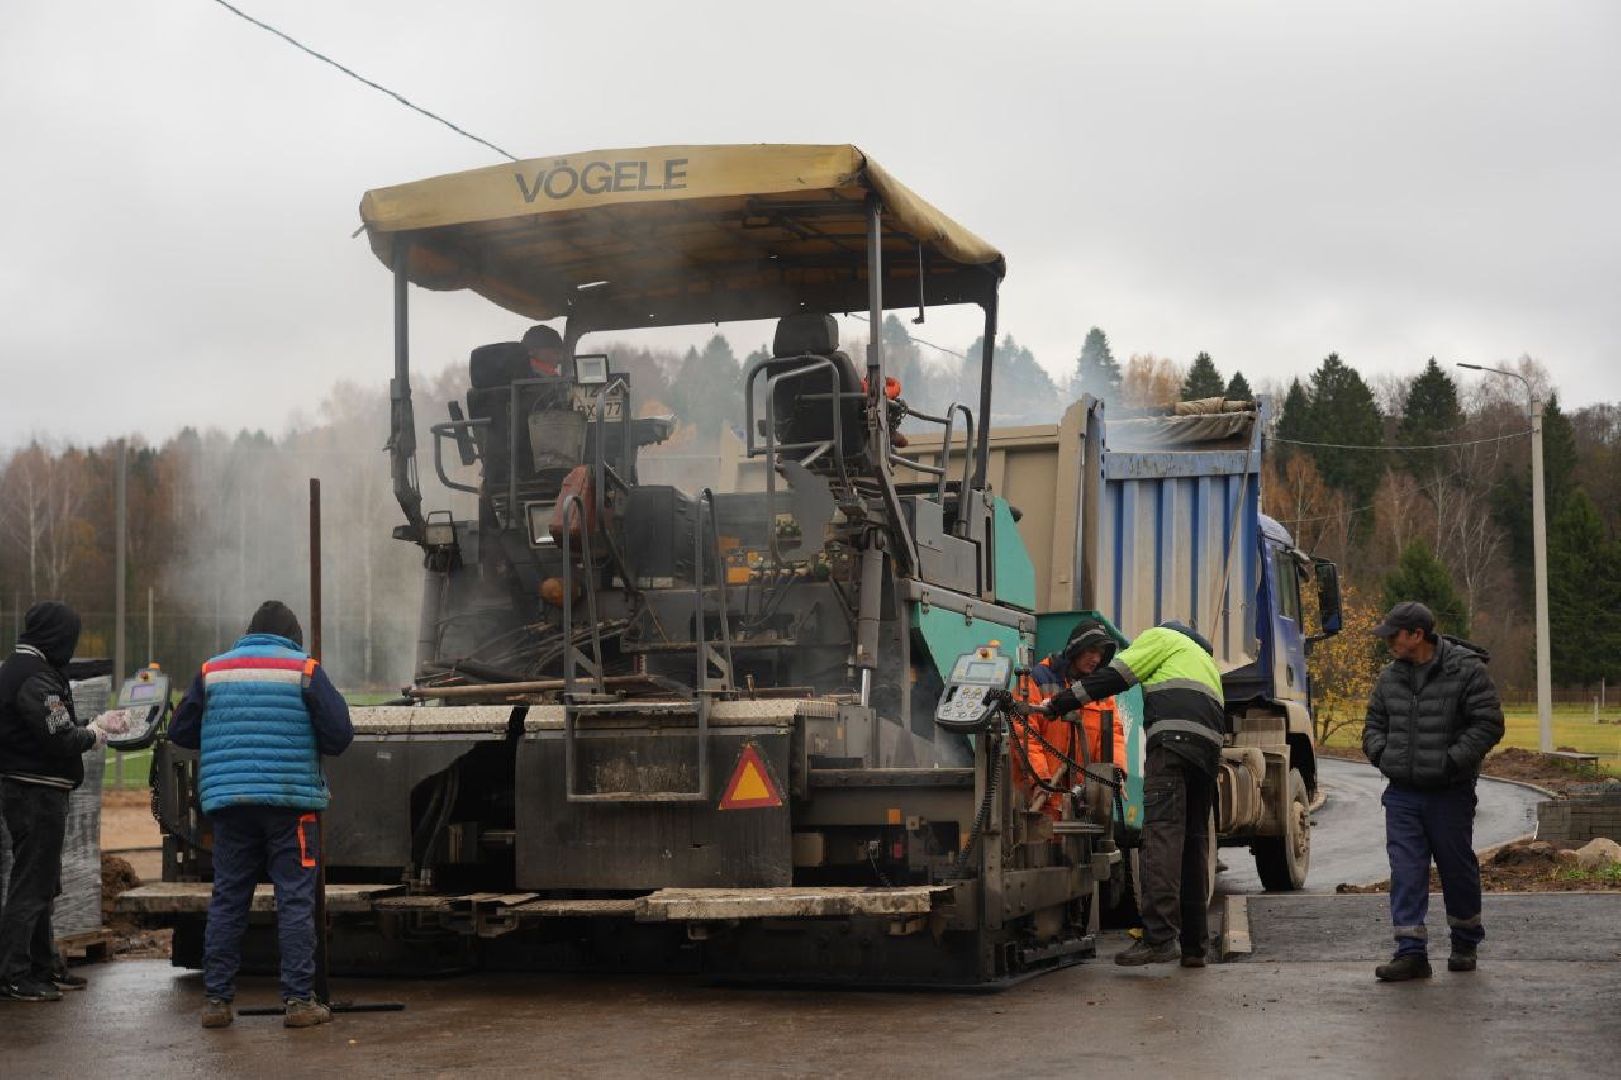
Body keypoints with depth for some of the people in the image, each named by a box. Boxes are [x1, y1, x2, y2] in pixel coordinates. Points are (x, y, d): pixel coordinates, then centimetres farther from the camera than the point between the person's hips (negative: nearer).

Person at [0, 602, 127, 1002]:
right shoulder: (36, 679, -19)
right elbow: (61, 739, -23)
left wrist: (95, 725, 20)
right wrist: (92, 735, -5)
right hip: (38, 792, -11)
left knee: (41, 883, 18)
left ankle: (43, 966, 27)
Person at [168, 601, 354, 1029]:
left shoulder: (212, 671, 9)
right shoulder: (306, 671, -1)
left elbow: (180, 732, 13)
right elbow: (340, 735, -4)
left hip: (229, 801, 3)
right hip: (290, 801, -3)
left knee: (227, 900, 9)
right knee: (295, 901, 1)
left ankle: (216, 999, 10)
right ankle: (299, 1000, 0)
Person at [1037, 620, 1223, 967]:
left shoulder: (1161, 636, 15)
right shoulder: (1204, 659, 39)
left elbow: (1114, 676, 4)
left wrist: (1057, 704, 7)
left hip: (1174, 737, -8)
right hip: (1209, 747, 8)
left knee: (1161, 834, -16)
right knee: (1194, 841, 9)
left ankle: (1159, 937, -28)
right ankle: (1194, 945, 8)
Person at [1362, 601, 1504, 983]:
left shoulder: (1466, 671, -8)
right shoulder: (1390, 676, 9)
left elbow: (1488, 723, -10)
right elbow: (1374, 722, 20)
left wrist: (1452, 761, -17)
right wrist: (1380, 753, 1)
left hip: (1450, 793, -4)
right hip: (1402, 793, 4)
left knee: (1457, 868, 10)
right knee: (1406, 872, -3)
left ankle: (1465, 943, 29)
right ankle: (1412, 953, -2)